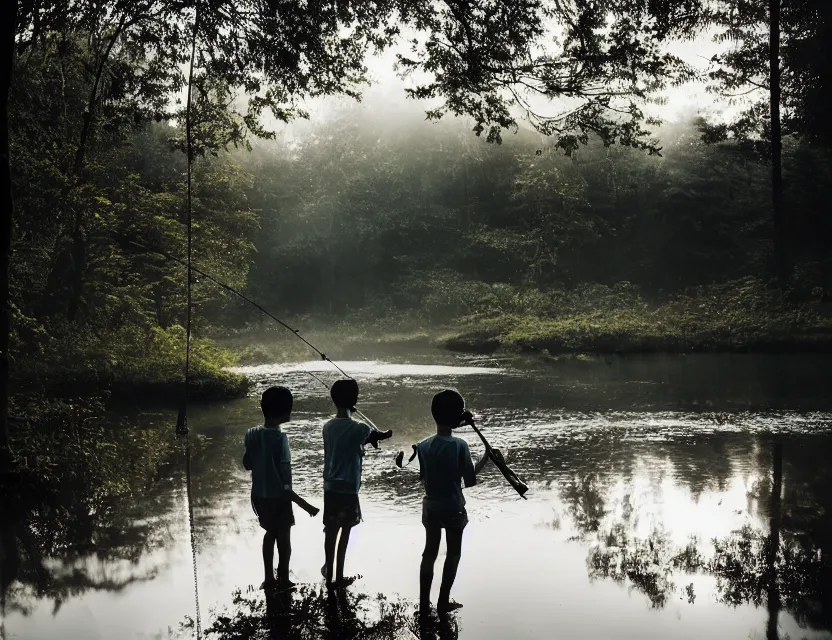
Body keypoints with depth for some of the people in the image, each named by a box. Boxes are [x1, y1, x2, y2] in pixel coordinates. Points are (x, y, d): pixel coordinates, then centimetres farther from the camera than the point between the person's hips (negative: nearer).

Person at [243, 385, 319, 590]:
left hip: (259, 496, 6)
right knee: (283, 538, 15)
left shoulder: (252, 434, -8)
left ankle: (269, 579, 34)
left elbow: (247, 464, 7)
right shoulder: (280, 439, -27)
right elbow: (284, 485, -26)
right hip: (277, 498, -6)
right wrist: (305, 505, -21)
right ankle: (283, 581, 29)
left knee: (270, 533, 25)